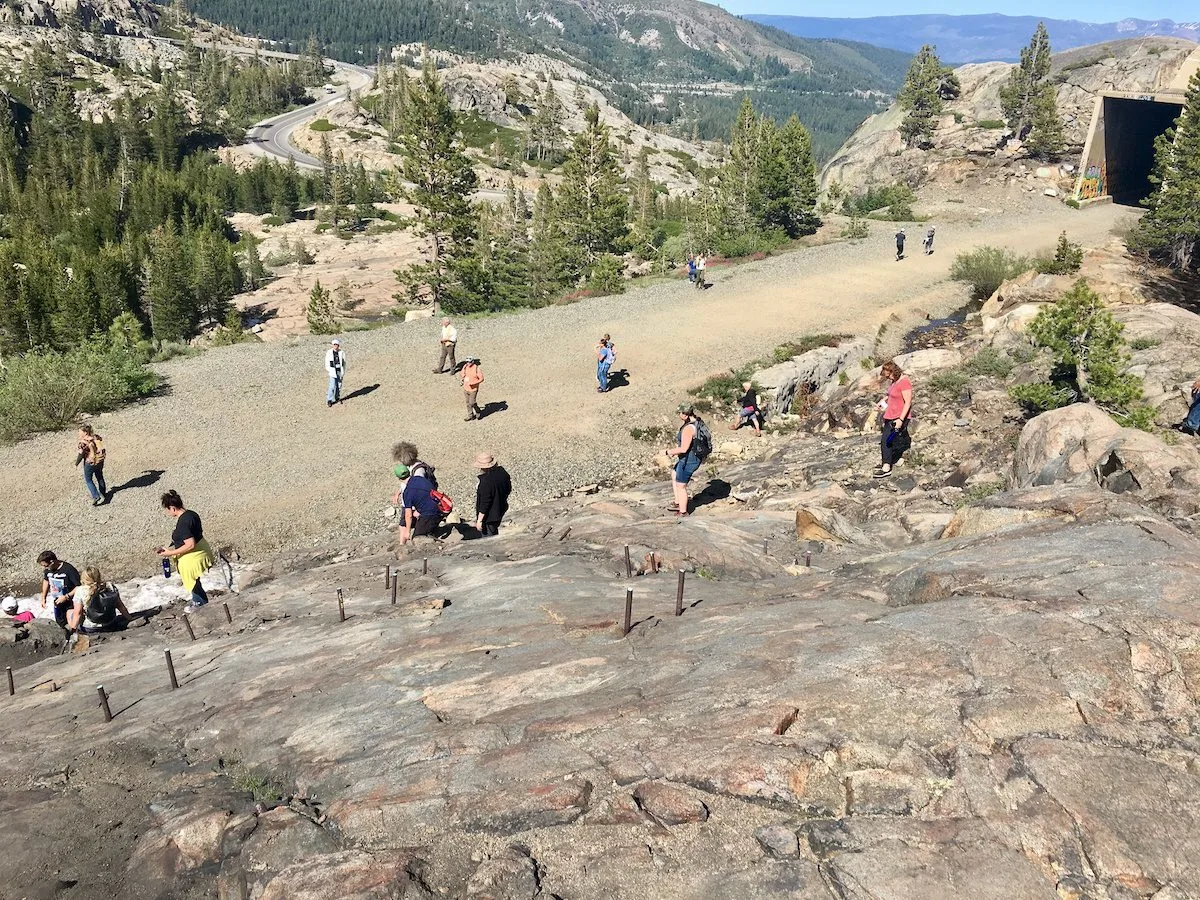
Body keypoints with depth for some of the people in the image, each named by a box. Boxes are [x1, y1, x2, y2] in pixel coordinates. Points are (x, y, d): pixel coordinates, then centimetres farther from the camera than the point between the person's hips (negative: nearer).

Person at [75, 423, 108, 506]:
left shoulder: (83, 442, -22)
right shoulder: (96, 437, -3)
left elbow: (81, 454, -18)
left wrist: (77, 463, -2)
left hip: (90, 463, -6)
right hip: (100, 460, 6)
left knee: (88, 480, 13)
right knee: (99, 477, 26)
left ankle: (96, 496, 5)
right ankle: (103, 494, 43)